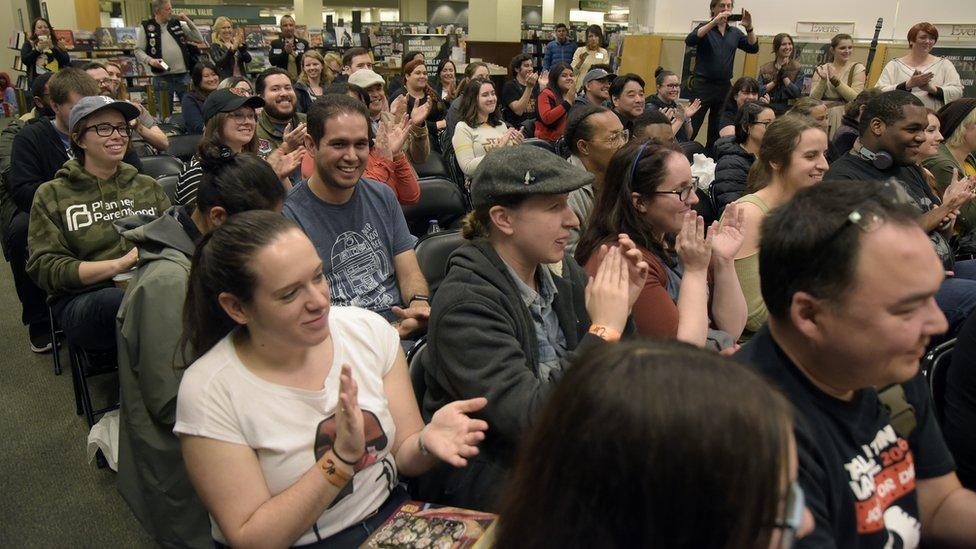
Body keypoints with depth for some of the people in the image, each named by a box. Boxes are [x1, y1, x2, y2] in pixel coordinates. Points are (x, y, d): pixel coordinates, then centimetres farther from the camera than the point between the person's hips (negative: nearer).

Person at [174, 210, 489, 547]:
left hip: (392, 515, 2)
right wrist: (342, 458, -24)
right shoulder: (209, 391, -16)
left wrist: (427, 442, -22)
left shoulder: (368, 330, -6)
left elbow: (404, 455, 0)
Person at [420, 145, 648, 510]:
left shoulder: (560, 270, 1)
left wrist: (621, 309, -12)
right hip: (491, 469, -7)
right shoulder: (464, 305, -20)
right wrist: (604, 330, -24)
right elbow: (531, 422, -27)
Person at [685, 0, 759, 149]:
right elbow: (689, 41, -19)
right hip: (703, 85, -5)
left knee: (717, 131, 10)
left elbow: (753, 48, 4)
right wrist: (714, 22, -27)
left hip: (724, 87, 5)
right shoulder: (705, 28, 0)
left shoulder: (735, 33, 11)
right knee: (691, 129, -9)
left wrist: (749, 28, -13)